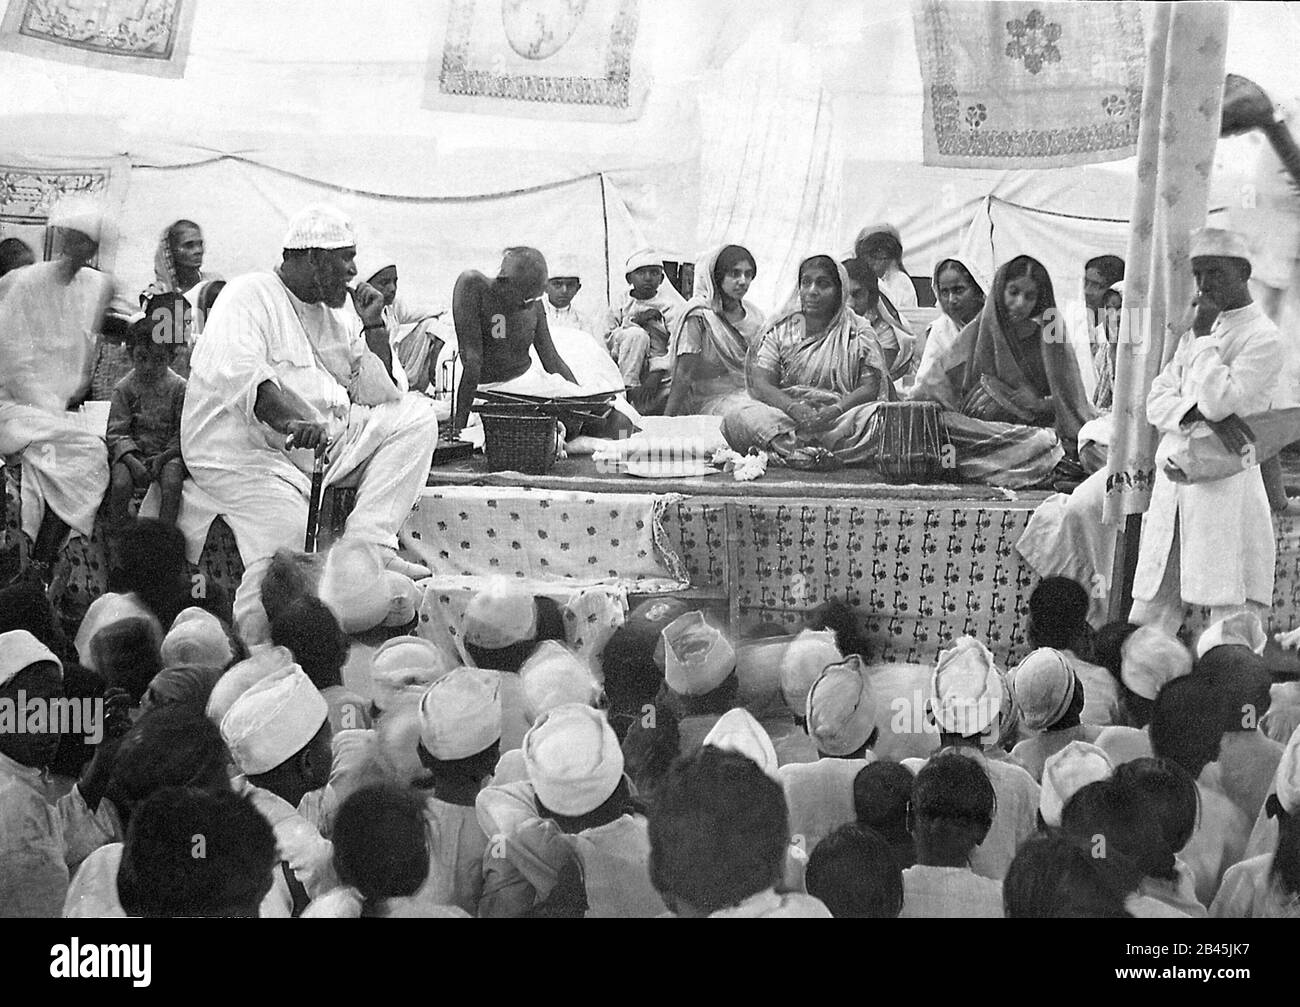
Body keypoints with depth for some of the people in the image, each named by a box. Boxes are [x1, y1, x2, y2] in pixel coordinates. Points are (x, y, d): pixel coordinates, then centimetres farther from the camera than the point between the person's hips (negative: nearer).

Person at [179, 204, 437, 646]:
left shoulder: (332, 315, 20)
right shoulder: (249, 297, -4)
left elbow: (377, 395, 19)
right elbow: (240, 373, -25)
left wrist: (374, 326, 9)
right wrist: (291, 420, -41)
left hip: (325, 440, 8)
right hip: (247, 450, -7)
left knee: (415, 416, -8)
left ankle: (368, 543, -17)